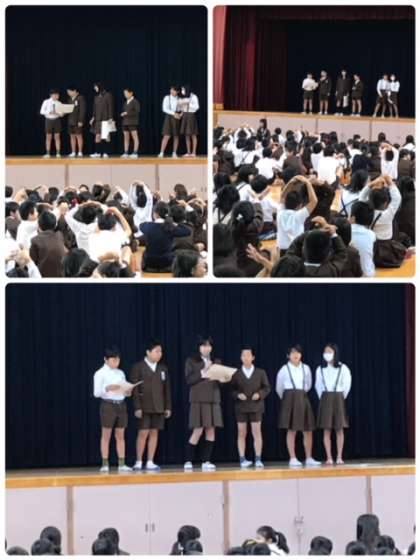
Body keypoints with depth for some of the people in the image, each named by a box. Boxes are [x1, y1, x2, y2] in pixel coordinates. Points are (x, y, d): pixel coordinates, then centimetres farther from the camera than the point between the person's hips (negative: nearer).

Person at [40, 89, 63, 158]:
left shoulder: (59, 103, 1)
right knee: (48, 137, 4)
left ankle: (58, 153, 5)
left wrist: (57, 113, -20)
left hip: (57, 120, 1)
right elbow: (42, 111, -5)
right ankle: (48, 153, 11)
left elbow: (61, 114, 2)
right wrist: (49, 112, -20)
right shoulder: (46, 102, -3)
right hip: (49, 119, -1)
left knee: (57, 137, 0)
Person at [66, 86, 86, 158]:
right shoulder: (70, 99, 15)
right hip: (71, 121, 7)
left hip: (78, 121, -7)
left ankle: (80, 152, -2)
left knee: (79, 136, -5)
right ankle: (73, 152, 9)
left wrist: (80, 121, -18)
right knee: (72, 136, 6)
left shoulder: (81, 98, -8)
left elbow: (82, 110, -12)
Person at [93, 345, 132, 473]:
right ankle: (105, 464, 2)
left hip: (121, 405, 5)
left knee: (120, 435, 5)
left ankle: (121, 464, 6)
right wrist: (108, 388, -23)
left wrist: (128, 391, -5)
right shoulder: (100, 373, -4)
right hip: (108, 405, -5)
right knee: (106, 435, -1)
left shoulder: (121, 373, 13)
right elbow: (96, 393, -8)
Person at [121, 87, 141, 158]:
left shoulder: (135, 102, -5)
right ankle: (126, 153, 7)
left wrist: (127, 113, -16)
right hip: (125, 122, 7)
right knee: (126, 138, 5)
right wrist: (123, 114, 0)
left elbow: (137, 111, -13)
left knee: (135, 137, -5)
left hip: (133, 122, -7)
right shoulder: (125, 102, 14)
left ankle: (135, 153, -6)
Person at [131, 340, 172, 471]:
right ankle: (138, 462, 2)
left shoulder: (163, 368, 11)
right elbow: (135, 389, -7)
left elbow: (167, 389, 13)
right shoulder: (138, 367, -3)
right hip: (144, 406, -4)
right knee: (143, 432, -6)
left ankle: (150, 462, 7)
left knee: (154, 433, 3)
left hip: (158, 406, 4)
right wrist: (137, 407, -14)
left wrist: (168, 407, 8)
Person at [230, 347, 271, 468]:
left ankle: (258, 459, -1)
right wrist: (238, 395, -14)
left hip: (256, 406, 0)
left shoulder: (260, 373, 5)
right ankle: (242, 459, 4)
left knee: (257, 432, -3)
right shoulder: (236, 374, 3)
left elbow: (267, 387, 7)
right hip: (241, 407, 0)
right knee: (241, 433, 2)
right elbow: (231, 389, 4)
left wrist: (260, 394, -11)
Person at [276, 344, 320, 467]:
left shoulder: (306, 368, 6)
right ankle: (293, 459, -1)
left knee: (308, 430, 2)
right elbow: (279, 387, 9)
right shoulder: (284, 369, -2)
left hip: (303, 399, 3)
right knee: (291, 430, -4)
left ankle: (309, 458, 9)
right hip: (290, 400, -3)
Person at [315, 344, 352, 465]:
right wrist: (323, 398, 11)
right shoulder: (320, 369, 5)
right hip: (325, 399, 1)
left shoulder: (343, 368, -1)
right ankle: (329, 458, -2)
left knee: (339, 429, -1)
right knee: (326, 430, -2)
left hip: (338, 399, -1)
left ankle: (339, 457, 1)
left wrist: (341, 397, 8)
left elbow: (347, 384, 5)